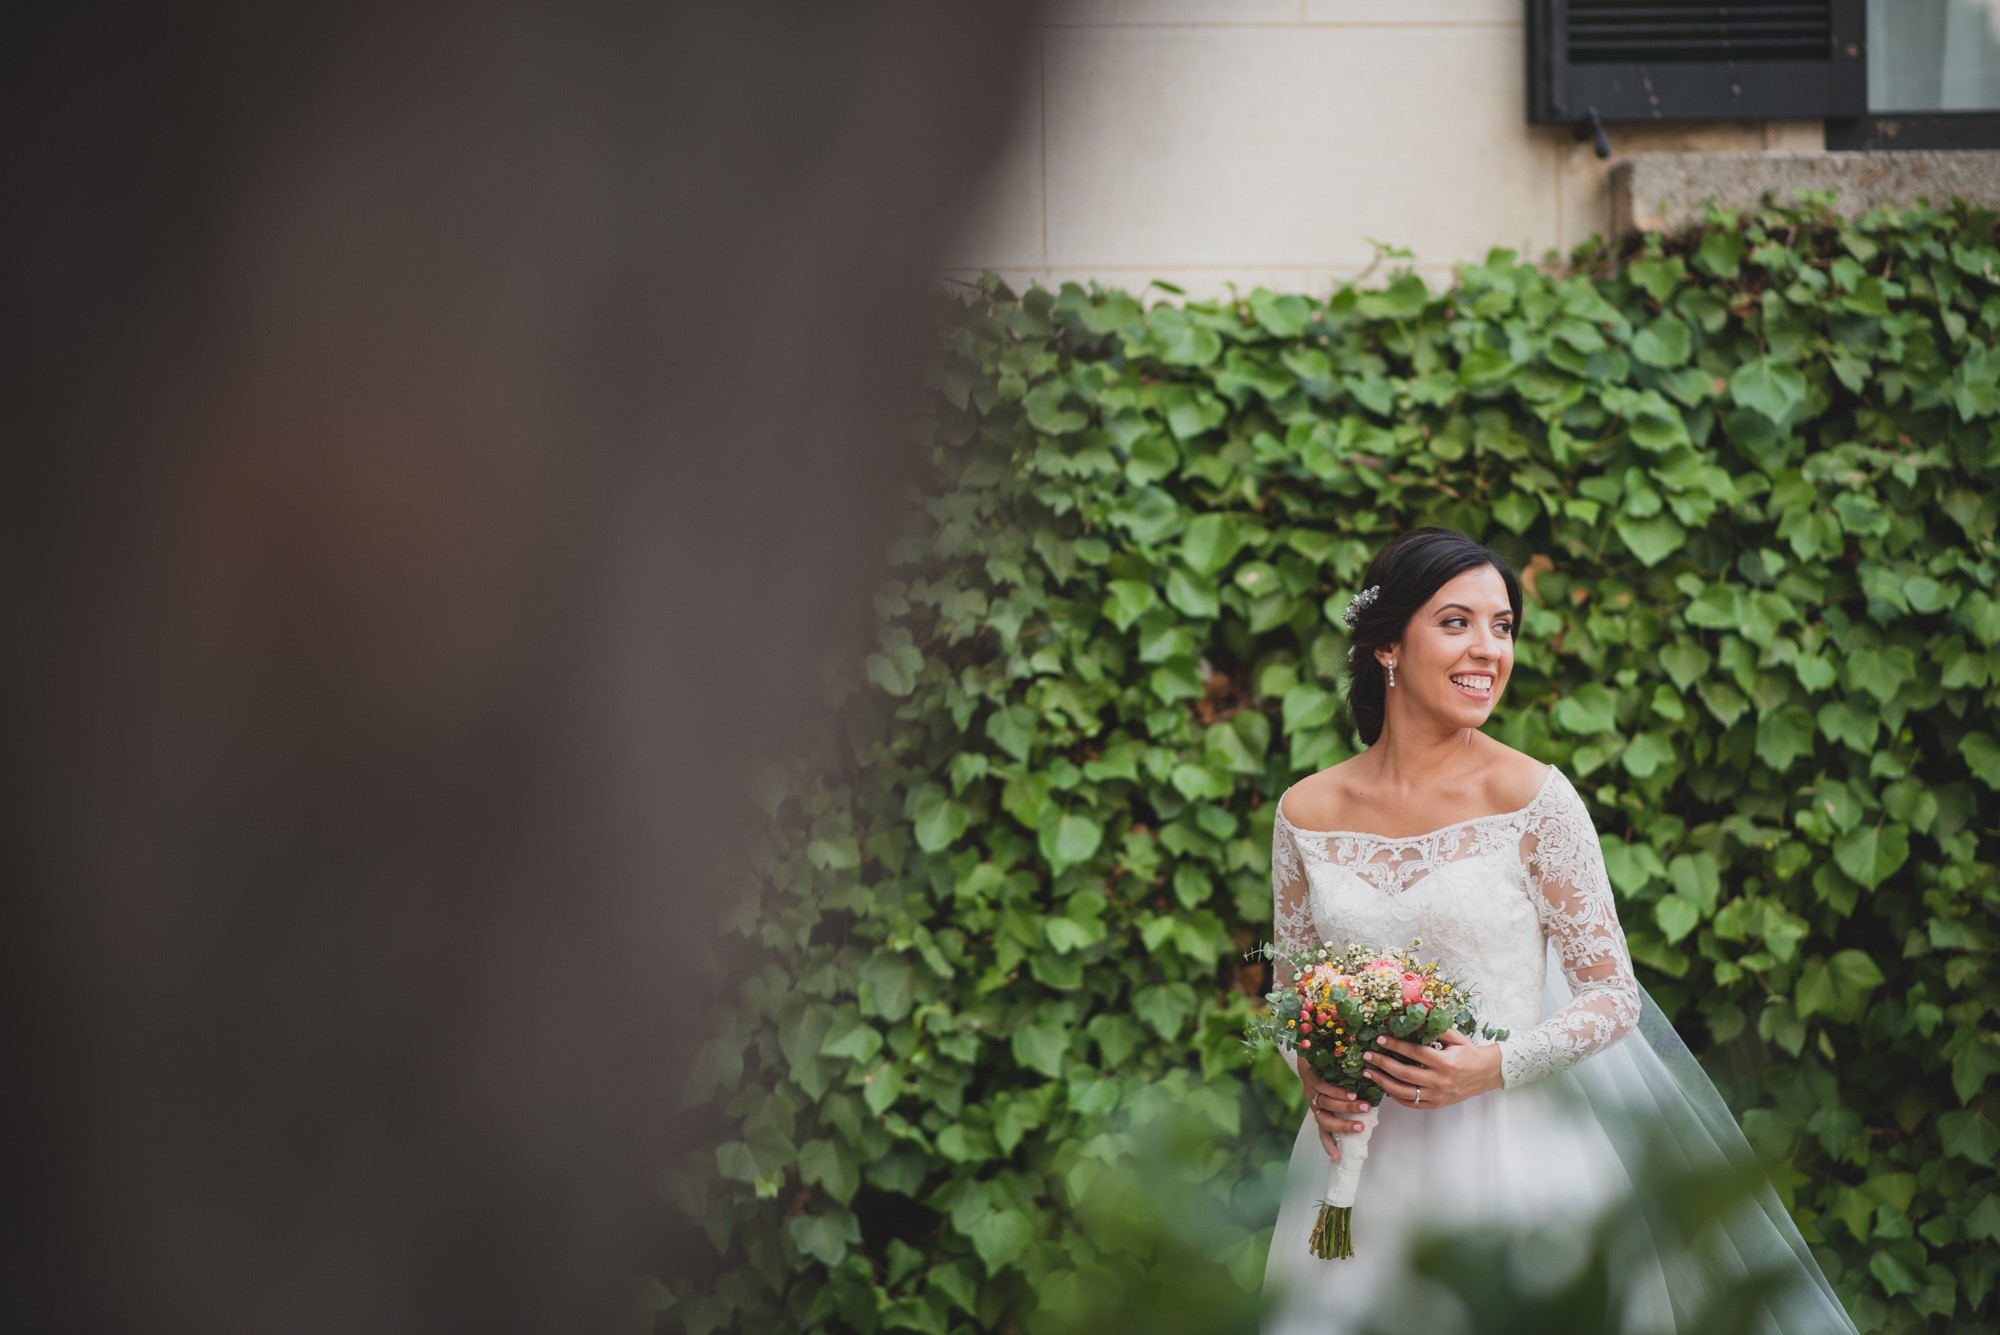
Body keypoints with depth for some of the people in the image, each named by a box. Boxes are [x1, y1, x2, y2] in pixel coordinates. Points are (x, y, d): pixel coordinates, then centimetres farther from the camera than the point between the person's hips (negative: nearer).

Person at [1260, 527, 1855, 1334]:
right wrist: (1312, 1076, -8)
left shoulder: (1532, 799, -9)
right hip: (1362, 1156, 3)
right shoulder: (1307, 813, 1)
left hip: (1511, 1146, -3)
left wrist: (1500, 1066, -20)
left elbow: (1615, 998, -6)